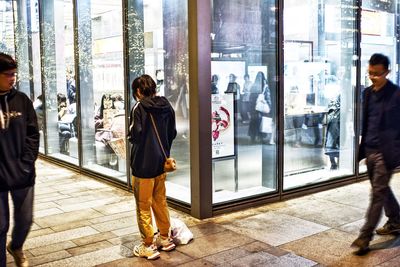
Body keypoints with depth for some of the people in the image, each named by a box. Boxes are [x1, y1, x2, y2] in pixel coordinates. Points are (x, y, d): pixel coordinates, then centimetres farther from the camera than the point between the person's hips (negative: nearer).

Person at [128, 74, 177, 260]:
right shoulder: (166, 106, 4)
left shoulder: (139, 107, -15)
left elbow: (135, 135, -20)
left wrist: (131, 135, 2)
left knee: (143, 206, 5)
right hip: (161, 161, 7)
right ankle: (165, 238, 31)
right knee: (160, 201, 20)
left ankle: (148, 246, 11)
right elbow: (172, 133, 8)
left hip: (143, 163, -7)